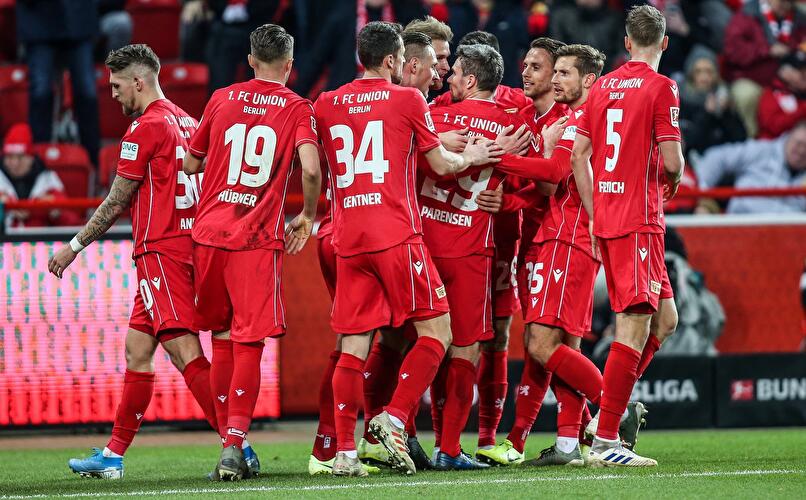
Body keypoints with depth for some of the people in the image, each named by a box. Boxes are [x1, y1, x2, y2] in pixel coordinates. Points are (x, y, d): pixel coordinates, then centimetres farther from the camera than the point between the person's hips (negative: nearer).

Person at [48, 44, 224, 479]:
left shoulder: (145, 129, -11)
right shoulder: (186, 123, 16)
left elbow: (116, 203, -7)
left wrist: (74, 246, 3)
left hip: (160, 253, -10)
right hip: (186, 244, 10)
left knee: (184, 352, -14)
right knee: (137, 349, 12)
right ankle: (114, 455, 16)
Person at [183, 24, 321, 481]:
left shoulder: (222, 100, 9)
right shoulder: (297, 109, 0)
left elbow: (191, 163, 17)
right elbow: (311, 170, -15)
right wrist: (307, 217, 1)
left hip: (210, 232, 3)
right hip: (259, 238, -3)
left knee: (222, 339, 14)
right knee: (249, 344, -3)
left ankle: (229, 441, 18)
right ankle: (235, 445, -14)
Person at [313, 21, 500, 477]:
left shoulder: (327, 105, 11)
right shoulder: (408, 100, 1)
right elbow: (442, 164, 9)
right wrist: (470, 158, 28)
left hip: (348, 239, 4)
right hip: (397, 233, -4)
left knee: (354, 345, 3)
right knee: (437, 329, 5)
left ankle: (345, 451, -3)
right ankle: (395, 418, -10)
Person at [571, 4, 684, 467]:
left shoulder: (603, 87, 12)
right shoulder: (661, 87, -8)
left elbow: (579, 155, 13)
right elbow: (671, 159, -13)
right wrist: (674, 181, 11)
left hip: (605, 216, 8)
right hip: (639, 217, -8)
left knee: (664, 316, 17)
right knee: (635, 326, -8)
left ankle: (608, 411, 12)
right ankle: (605, 440, -11)